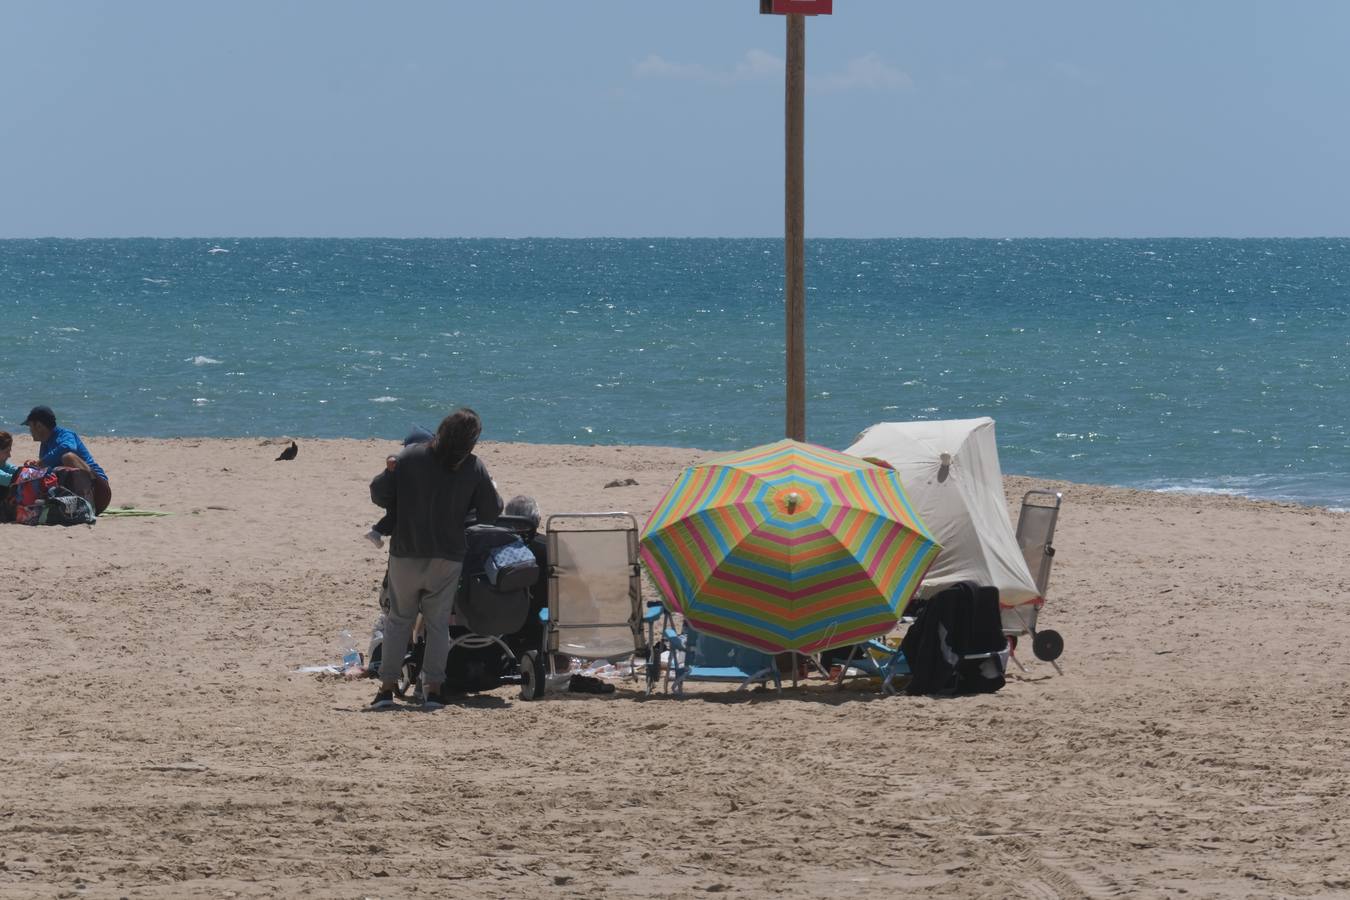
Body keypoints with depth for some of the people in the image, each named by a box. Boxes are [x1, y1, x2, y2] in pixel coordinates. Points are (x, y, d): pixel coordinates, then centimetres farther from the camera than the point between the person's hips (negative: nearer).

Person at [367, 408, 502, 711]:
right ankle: (432, 688, 4)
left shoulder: (410, 457, -8)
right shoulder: (474, 468, -6)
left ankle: (387, 688, 8)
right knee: (438, 623, 10)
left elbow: (379, 493, -6)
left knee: (399, 620, 12)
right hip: (448, 558, 0)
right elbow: (490, 513, 1)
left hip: (405, 555, 0)